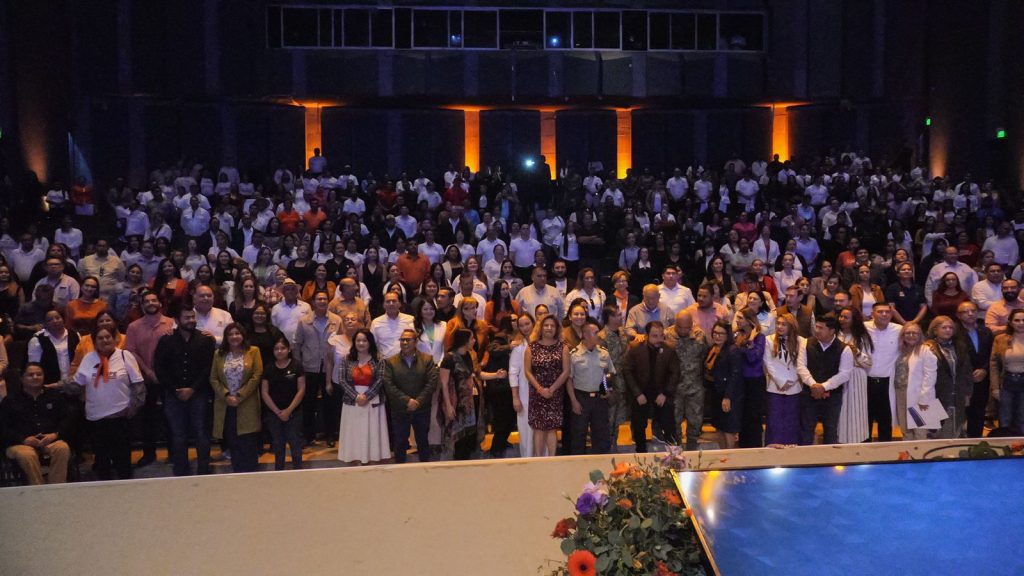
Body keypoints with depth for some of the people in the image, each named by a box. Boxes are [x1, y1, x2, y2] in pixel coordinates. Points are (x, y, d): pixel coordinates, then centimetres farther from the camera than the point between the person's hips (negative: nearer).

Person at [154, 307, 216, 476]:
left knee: (201, 434, 0)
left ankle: (204, 472, 8)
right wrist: (175, 390, -5)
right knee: (178, 437, 4)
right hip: (174, 395, 1)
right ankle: (181, 473, 12)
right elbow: (159, 368, 3)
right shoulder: (166, 340, 5)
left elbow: (208, 368, -1)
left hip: (198, 394, -1)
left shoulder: (205, 340, 2)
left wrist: (192, 389, -9)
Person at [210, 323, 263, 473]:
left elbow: (256, 376, -7)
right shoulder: (219, 354, 8)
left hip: (247, 405, -2)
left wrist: (239, 396, -12)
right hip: (226, 405, 3)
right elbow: (213, 379, 3)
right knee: (232, 444, 7)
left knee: (248, 444, -1)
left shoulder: (253, 351, 1)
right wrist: (226, 396, -10)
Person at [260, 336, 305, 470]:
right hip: (273, 414, 2)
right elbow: (264, 393, 1)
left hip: (293, 413, -2)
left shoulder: (296, 366, -4)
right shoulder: (268, 368, 3)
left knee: (295, 444, -2)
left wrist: (288, 410, -10)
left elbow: (301, 390, -6)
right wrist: (277, 411, -6)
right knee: (278, 445, 10)